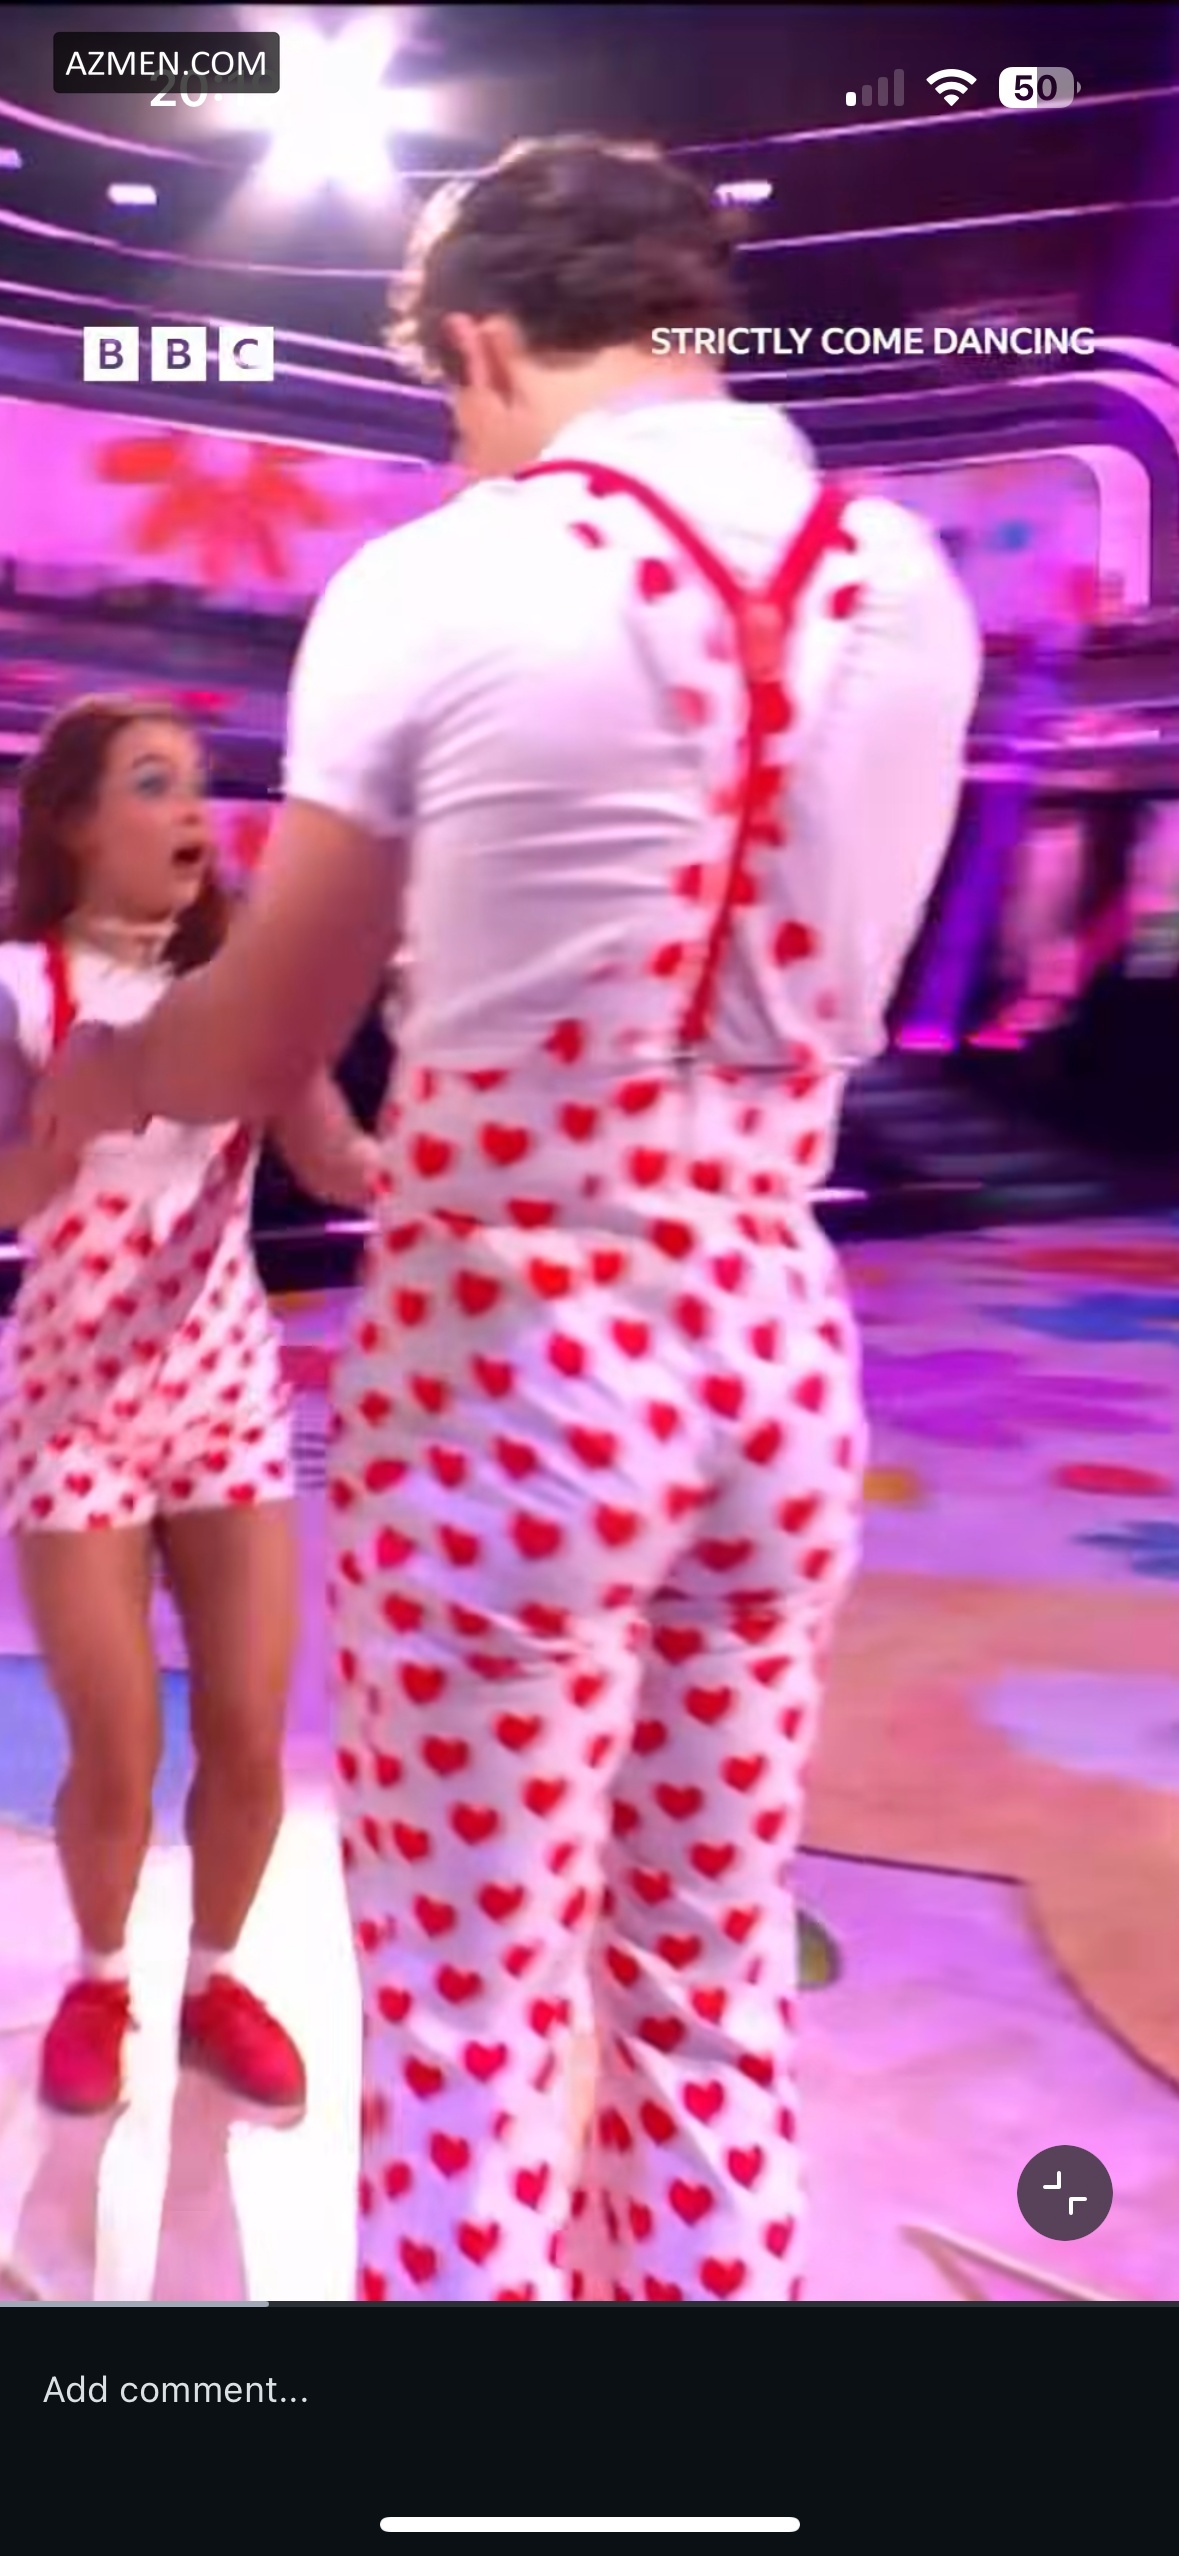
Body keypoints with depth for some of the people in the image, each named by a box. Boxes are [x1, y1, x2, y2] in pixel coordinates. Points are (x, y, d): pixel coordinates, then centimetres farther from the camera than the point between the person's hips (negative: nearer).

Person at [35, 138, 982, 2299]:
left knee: (466, 2036, 10)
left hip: (503, 1371, -5)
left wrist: (91, 1078, 17)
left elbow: (256, 1051, -3)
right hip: (773, 1350, 6)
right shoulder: (912, 593, 4)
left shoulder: (440, 581, -10)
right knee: (718, 1999, 19)